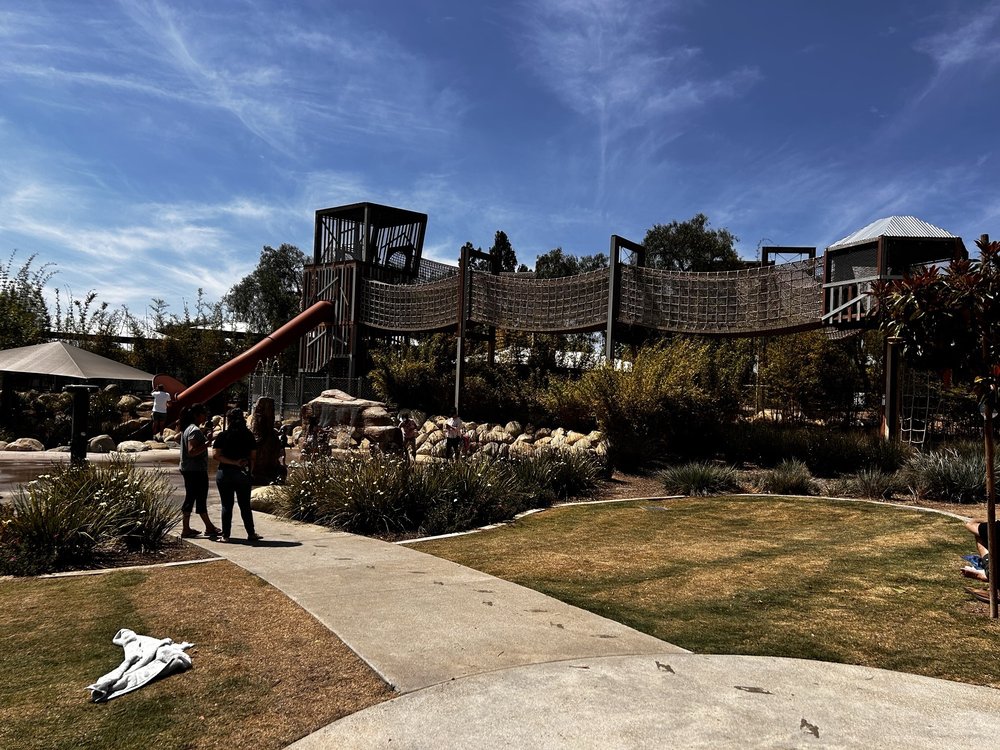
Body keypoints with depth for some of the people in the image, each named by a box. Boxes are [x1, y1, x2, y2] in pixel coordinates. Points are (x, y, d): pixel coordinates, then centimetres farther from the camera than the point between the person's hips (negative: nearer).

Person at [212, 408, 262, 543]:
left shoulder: (223, 435, -5)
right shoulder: (249, 435, 1)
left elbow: (215, 455, -14)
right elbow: (253, 456, 1)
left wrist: (233, 462, -12)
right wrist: (250, 472, 9)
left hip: (225, 473, -2)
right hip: (243, 474, 2)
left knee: (226, 506, 6)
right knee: (245, 505, 11)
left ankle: (226, 535, 9)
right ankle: (251, 533, 15)